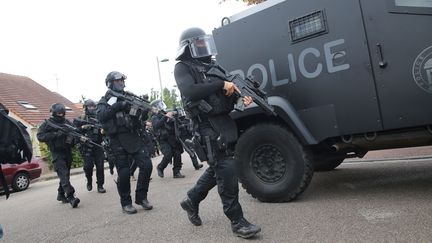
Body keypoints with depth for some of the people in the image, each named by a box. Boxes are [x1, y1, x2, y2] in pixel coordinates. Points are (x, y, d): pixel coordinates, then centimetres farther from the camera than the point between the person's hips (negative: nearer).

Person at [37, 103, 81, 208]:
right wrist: (55, 134, -20)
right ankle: (71, 197, -21)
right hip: (57, 153, -5)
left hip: (68, 152, 5)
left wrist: (73, 139, -6)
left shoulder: (67, 122, 12)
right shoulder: (47, 124, 0)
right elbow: (40, 136, -9)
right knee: (64, 175, -15)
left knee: (65, 174, 14)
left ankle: (61, 194, 31)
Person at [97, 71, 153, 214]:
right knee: (124, 172, -3)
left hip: (133, 137, 3)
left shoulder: (130, 97, 14)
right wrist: (118, 106, -22)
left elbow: (142, 117, 11)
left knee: (146, 165, -7)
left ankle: (141, 197, 11)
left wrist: (145, 108, -11)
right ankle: (126, 203, 17)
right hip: (117, 141, -3)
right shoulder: (105, 101, 6)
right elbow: (100, 116, -15)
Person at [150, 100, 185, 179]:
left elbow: (175, 124, 16)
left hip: (173, 139, 5)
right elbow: (156, 125, -22)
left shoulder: (166, 114, 14)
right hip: (164, 140, -5)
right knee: (168, 156, -17)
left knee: (177, 154, -3)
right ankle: (160, 167, 11)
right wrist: (165, 117, -30)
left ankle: (176, 172, 9)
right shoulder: (154, 118, 1)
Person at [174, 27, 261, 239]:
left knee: (217, 168, 16)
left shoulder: (211, 65, 19)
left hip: (224, 122, 8)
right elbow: (190, 92, -22)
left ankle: (191, 201, 34)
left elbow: (226, 91, 16)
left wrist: (242, 96, -5)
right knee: (227, 171, -9)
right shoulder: (183, 68, -3)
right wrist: (221, 84, -22)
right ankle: (237, 221, 2)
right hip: (208, 126, -8)